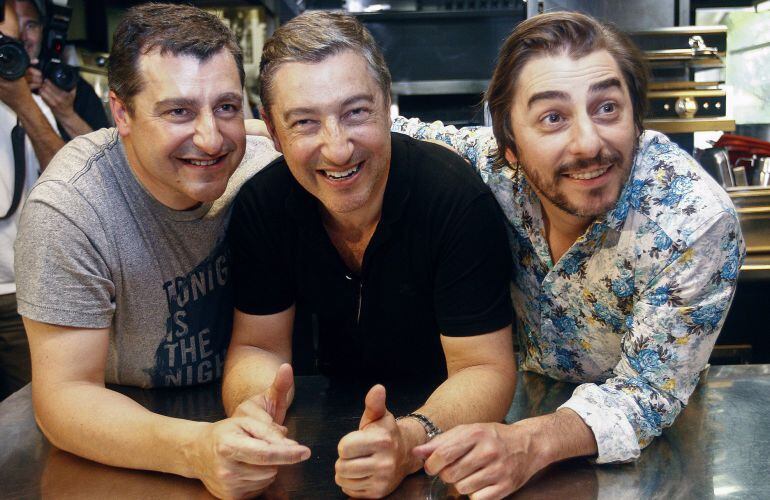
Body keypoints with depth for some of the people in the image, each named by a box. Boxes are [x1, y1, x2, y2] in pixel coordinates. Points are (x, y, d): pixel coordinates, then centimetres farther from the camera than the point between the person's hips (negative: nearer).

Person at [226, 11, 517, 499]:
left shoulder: (459, 198, -22)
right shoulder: (261, 204, -11)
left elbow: (485, 369, -20)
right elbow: (258, 348, -4)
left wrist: (411, 441, -40)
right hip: (335, 423, 2)